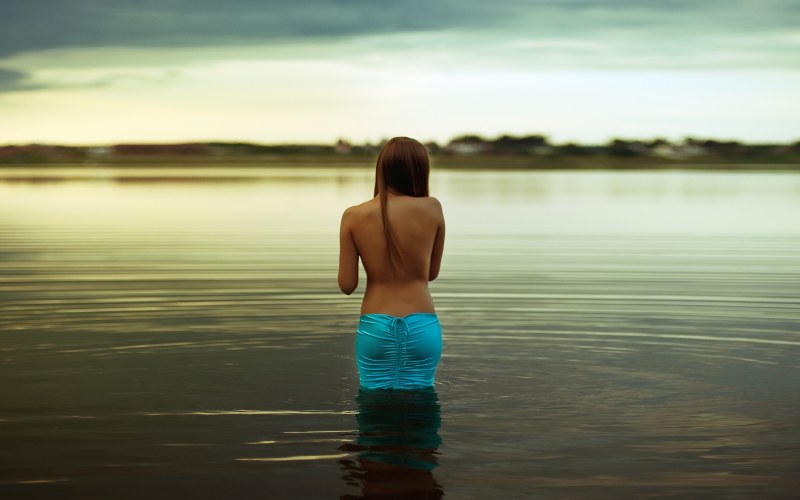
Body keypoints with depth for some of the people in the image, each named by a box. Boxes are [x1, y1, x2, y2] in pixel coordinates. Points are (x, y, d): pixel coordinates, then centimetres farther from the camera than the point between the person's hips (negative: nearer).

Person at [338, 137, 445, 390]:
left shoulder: (354, 216, -7)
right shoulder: (432, 208, -5)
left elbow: (347, 285, -4)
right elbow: (432, 273, 7)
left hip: (374, 327, 0)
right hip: (421, 327, 0)